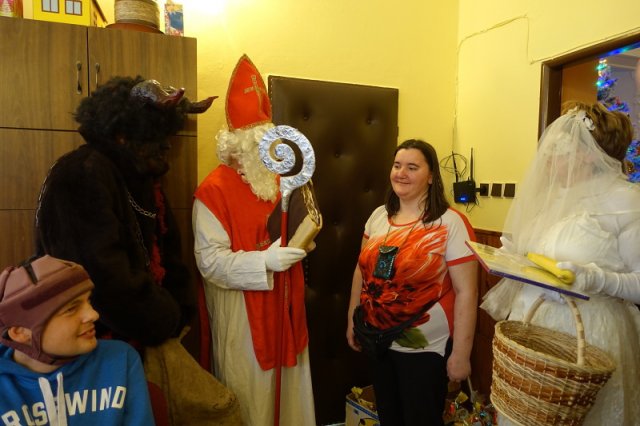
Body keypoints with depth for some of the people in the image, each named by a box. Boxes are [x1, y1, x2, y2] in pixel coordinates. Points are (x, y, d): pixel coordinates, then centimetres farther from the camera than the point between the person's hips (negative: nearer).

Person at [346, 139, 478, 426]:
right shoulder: (378, 216, 0)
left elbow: (466, 292, -15)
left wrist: (461, 353, -13)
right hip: (376, 341, 5)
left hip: (425, 348, -5)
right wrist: (352, 321, 12)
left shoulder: (451, 223, -15)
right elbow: (361, 271, 9)